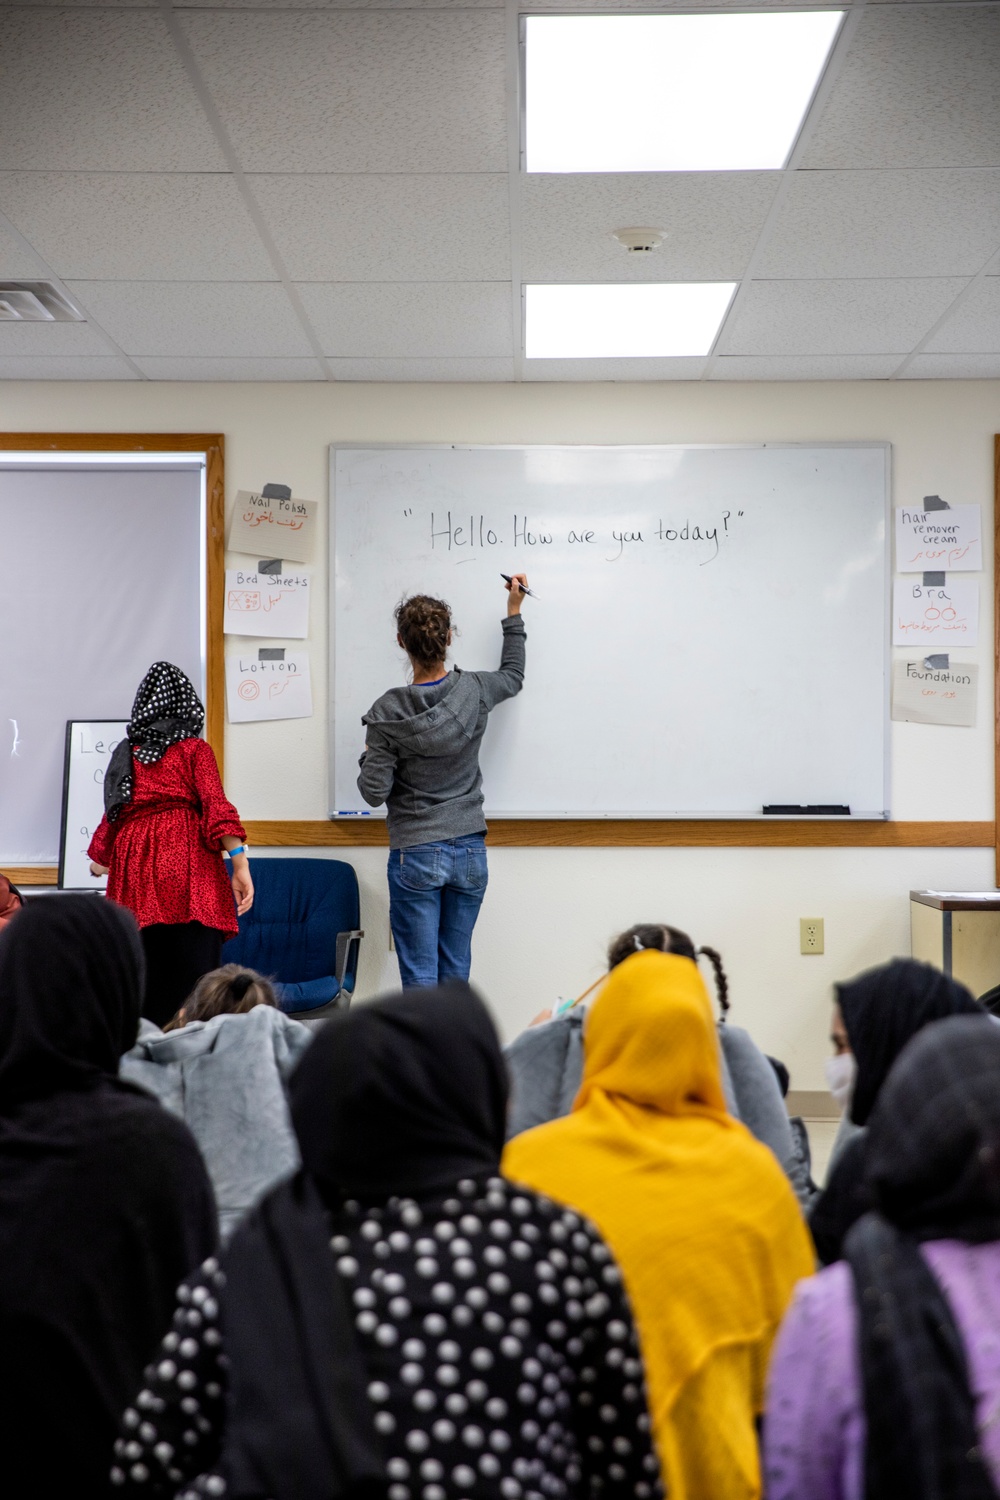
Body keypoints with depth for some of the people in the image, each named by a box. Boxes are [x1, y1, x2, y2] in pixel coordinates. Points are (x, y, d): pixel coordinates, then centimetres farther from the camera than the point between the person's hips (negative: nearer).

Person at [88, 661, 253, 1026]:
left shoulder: (125, 752, 16)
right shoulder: (194, 749, 5)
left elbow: (113, 813, 21)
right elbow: (215, 805, -7)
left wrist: (100, 858, 39)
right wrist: (240, 864, -11)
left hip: (135, 872, 4)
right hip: (189, 871, -4)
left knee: (143, 980, 5)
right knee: (193, 977, -7)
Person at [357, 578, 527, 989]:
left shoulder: (388, 713, -14)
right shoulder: (474, 691, -5)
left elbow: (374, 793, -11)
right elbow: (513, 676, 20)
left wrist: (369, 757, 9)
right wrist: (514, 612, 28)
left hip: (415, 856, -3)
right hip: (470, 852, 3)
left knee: (420, 977, 2)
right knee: (456, 973, 13)